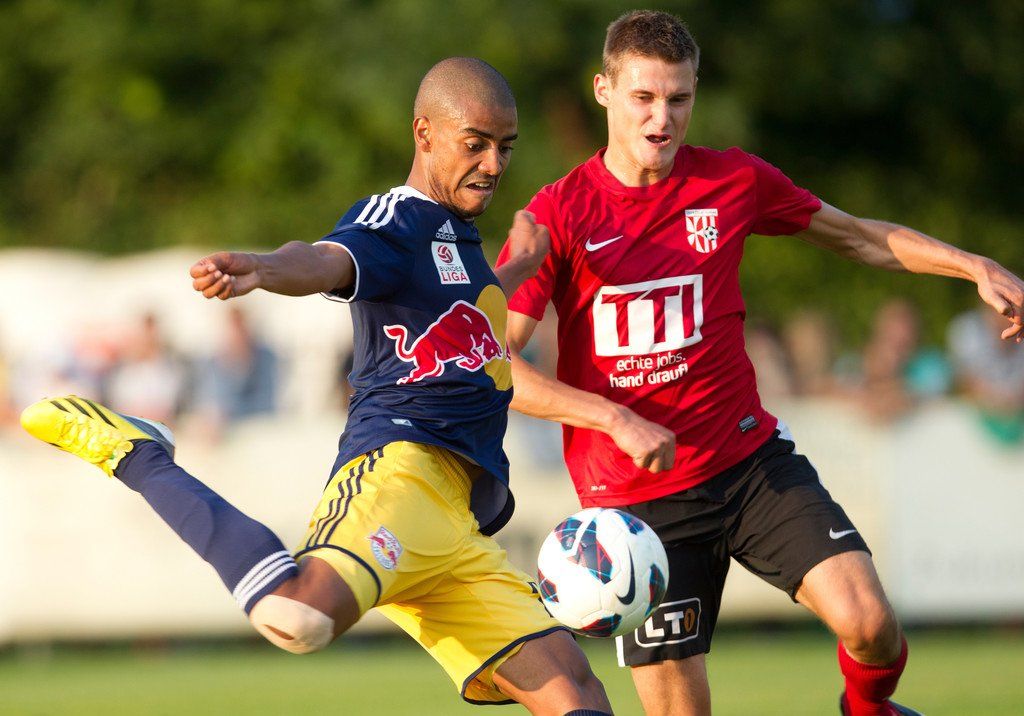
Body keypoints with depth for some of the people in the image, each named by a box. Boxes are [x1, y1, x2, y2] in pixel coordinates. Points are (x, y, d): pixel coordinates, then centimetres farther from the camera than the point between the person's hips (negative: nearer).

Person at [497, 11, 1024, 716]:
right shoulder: (560, 214, -7)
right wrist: (618, 420, -22)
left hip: (750, 456, 2)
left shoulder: (736, 181, 2)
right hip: (634, 496, -2)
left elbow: (858, 236, 17)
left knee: (867, 619, -17)